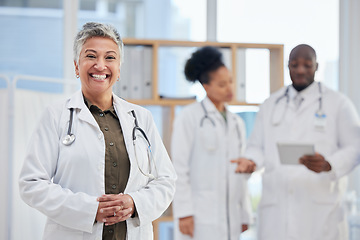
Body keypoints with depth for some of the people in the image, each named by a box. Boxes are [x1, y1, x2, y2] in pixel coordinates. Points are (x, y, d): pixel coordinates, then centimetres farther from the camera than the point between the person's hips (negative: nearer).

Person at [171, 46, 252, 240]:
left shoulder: (236, 123, 16)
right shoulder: (189, 117, -3)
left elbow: (240, 174, 17)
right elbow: (179, 167, -8)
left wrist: (244, 215, 12)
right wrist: (184, 213, -14)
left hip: (229, 215, 6)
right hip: (198, 213, -6)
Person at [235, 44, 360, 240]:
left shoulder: (338, 104, 8)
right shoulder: (270, 105, 19)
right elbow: (257, 145, 18)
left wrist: (328, 164, -18)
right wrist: (251, 161, -7)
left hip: (319, 208, -2)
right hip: (276, 206, 3)